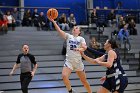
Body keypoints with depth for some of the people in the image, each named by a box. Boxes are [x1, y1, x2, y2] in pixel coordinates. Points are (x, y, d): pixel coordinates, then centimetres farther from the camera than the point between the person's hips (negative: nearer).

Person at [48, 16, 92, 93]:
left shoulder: (81, 38, 5)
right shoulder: (68, 36, 7)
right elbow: (59, 30, -6)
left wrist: (80, 49, -36)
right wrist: (53, 21, -19)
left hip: (78, 61, 0)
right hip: (69, 61, 1)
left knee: (84, 81, 7)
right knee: (64, 76, -22)